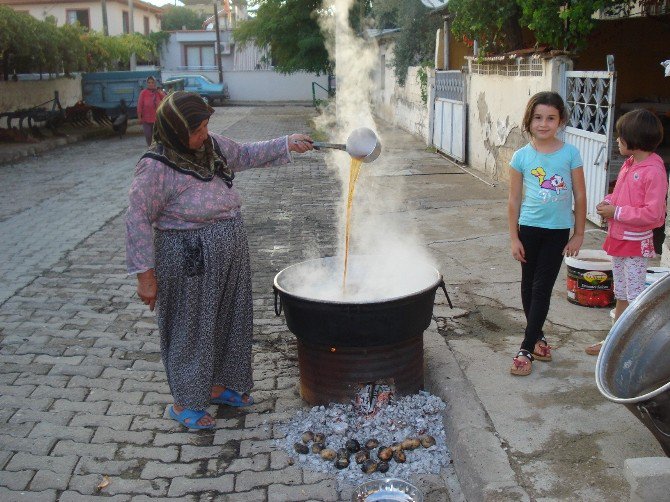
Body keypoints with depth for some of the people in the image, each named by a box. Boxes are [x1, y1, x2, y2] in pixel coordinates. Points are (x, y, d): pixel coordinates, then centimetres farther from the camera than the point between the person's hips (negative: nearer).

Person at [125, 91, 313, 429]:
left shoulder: (211, 146, 2)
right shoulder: (156, 167, -20)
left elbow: (247, 155, 19)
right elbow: (138, 220, -19)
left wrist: (287, 144, 13)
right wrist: (145, 274, -19)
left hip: (229, 259, 8)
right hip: (190, 263, -8)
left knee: (228, 321, 19)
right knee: (191, 328, 6)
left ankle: (217, 386, 39)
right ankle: (184, 403, 25)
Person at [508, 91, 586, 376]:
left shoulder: (570, 154, -5)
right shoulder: (521, 156, -4)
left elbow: (580, 196, 0)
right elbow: (514, 199, 0)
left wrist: (579, 234, 0)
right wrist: (514, 238, -1)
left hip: (558, 230, -1)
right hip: (529, 228, 2)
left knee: (542, 289, -1)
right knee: (528, 285, 12)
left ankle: (527, 349, 5)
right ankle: (537, 336, 31)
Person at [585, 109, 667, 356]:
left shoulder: (654, 171, -21)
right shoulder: (629, 164, 6)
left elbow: (652, 213, -23)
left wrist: (616, 211, -20)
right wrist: (608, 202, -1)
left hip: (636, 244, -9)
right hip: (618, 238, 9)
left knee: (636, 297, 0)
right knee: (621, 294, 19)